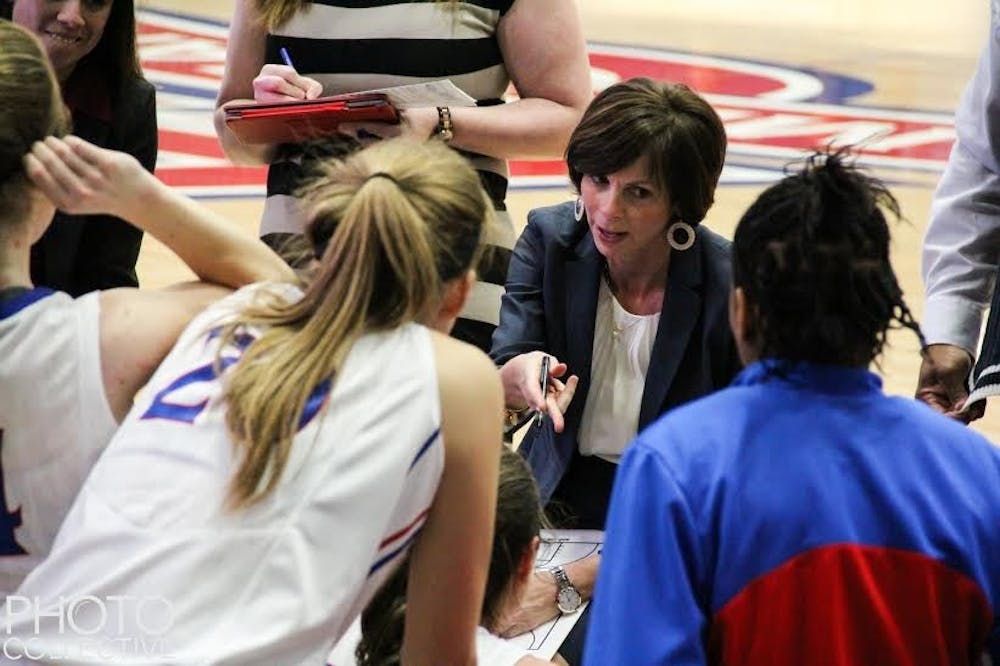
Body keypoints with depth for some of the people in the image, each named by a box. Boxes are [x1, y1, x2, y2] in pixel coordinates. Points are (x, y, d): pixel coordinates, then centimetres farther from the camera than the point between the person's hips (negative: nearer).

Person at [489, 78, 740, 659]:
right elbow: (496, 383, -11)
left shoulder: (728, 290, -17)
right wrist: (521, 377, -39)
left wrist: (572, 584, -25)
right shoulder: (550, 238, -4)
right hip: (557, 499, 5)